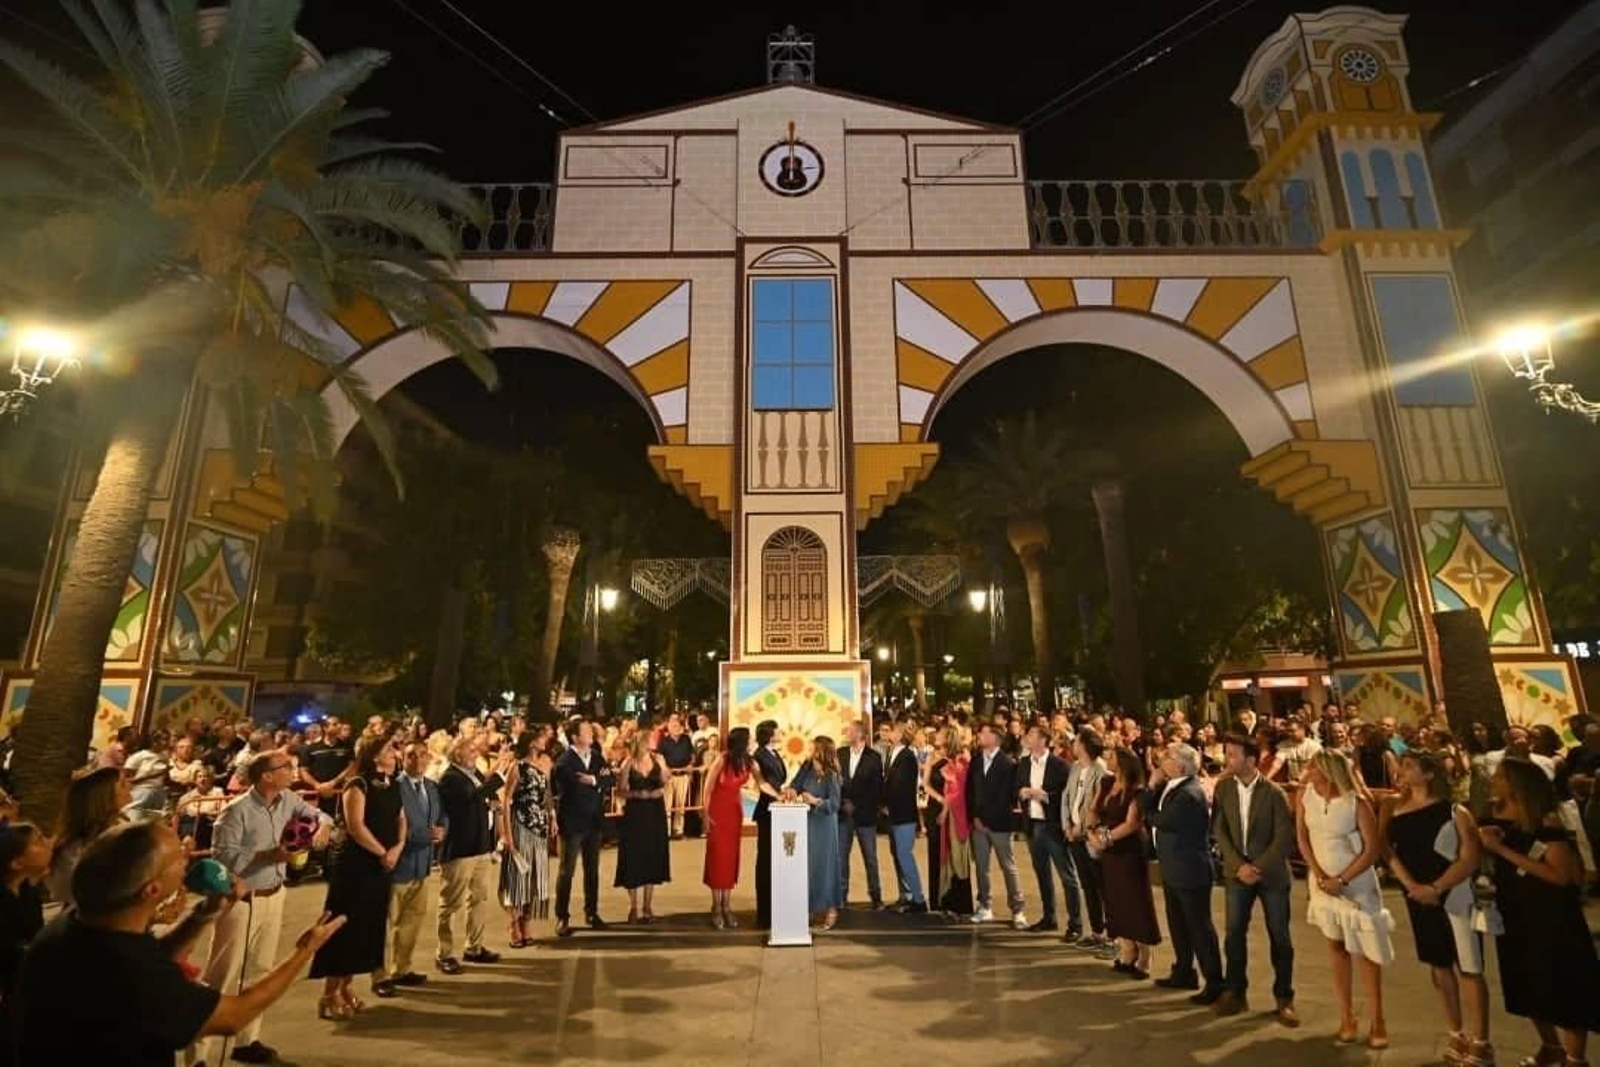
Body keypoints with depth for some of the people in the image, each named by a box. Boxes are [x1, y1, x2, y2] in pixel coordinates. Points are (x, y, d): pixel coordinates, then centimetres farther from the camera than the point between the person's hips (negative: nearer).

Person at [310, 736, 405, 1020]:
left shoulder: (392, 786, 9)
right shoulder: (357, 784, -13)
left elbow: (401, 818, 9)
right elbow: (355, 826, -20)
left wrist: (398, 848, -8)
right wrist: (383, 852, -15)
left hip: (380, 867, 7)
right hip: (355, 864, -7)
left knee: (369, 926, 12)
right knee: (346, 926, -2)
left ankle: (345, 988, 25)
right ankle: (329, 995, 10)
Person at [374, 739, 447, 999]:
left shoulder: (432, 787, 7)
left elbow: (442, 817, 13)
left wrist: (439, 831, -9)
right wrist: (426, 835, -23)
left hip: (421, 863, 8)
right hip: (398, 864, -8)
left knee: (413, 919, 18)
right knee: (388, 923, 5)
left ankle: (401, 970, 32)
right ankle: (382, 977, 18)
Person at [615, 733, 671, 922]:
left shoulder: (658, 760, 0)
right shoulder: (628, 763, -8)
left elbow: (665, 784, 8)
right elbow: (621, 791, -7)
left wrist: (660, 791, -12)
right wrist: (637, 794, -21)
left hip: (655, 814, 3)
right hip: (634, 814, -3)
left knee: (653, 858, 8)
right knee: (633, 859, 1)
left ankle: (647, 907, 20)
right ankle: (633, 907, 16)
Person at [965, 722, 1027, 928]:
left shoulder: (1007, 763, -7)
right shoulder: (976, 761, 9)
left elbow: (1009, 794, -9)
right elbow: (969, 791, 10)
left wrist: (990, 818, -9)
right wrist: (974, 817, -1)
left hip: (999, 823, -5)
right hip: (978, 822, 5)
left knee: (1009, 867, 2)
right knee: (981, 866, 8)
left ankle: (1017, 911, 9)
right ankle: (985, 907, 18)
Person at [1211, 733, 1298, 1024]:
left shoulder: (1273, 792, -11)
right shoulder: (1223, 787, -2)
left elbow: (1284, 837, -13)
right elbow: (1219, 831, -2)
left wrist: (1259, 868, -16)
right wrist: (1239, 866, -12)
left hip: (1271, 872, -2)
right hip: (1237, 871, 3)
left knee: (1280, 937, 7)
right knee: (1234, 933, 6)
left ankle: (1284, 999, 23)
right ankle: (1235, 992, 21)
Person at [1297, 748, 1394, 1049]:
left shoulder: (1356, 801, -19)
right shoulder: (1305, 795, -9)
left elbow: (1374, 848, -15)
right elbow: (1302, 837, -2)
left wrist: (1342, 880, -14)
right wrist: (1319, 875, -10)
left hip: (1356, 881, -3)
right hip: (1323, 880, 3)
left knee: (1364, 949, 2)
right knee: (1336, 946, 10)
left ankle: (1377, 1021, 17)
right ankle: (1346, 1016, 21)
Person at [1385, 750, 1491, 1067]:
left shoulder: (1454, 811, -11)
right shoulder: (1396, 811, 2)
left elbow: (1470, 859, -14)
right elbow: (1390, 852, 0)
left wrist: (1435, 888, -20)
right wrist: (1411, 885, -14)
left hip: (1454, 896, -5)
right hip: (1418, 898, 5)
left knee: (1468, 968, 2)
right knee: (1439, 966, 15)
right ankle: (1457, 1036, 31)